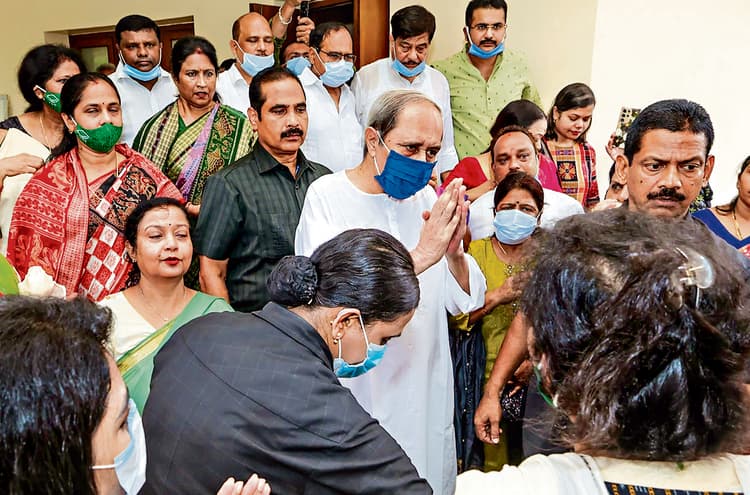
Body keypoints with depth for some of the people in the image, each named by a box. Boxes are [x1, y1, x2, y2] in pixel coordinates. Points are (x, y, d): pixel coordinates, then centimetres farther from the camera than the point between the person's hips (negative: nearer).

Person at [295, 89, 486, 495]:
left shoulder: (426, 197, 2)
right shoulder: (327, 196, -12)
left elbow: (465, 302, 2)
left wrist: (454, 252, -19)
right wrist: (420, 255, -32)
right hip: (357, 394, -4)